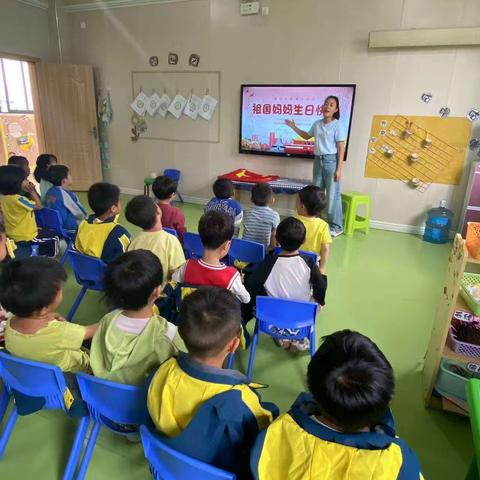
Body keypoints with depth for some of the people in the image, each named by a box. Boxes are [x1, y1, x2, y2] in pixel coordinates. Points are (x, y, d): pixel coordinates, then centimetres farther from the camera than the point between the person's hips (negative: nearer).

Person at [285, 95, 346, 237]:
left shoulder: (337, 125, -8)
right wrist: (293, 127, 18)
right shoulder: (317, 124, 8)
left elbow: (341, 149, -10)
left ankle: (336, 226, 4)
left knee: (333, 194, -4)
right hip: (318, 160, 6)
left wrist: (339, 169, -16)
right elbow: (307, 136, 28)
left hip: (331, 161, -6)